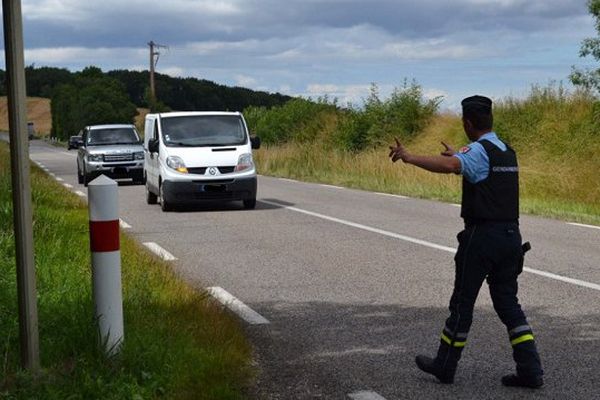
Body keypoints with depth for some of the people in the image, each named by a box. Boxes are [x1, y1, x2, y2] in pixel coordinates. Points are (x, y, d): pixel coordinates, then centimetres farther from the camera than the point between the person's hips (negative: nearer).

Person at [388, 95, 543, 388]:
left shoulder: (478, 150, -11)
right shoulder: (507, 152, 15)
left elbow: (449, 166, -33)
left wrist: (409, 157, -29)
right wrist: (456, 155, 49)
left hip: (482, 236, -8)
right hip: (511, 235, 8)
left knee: (462, 301, 4)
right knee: (507, 302, 11)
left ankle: (445, 365, 16)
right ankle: (530, 370, 4)